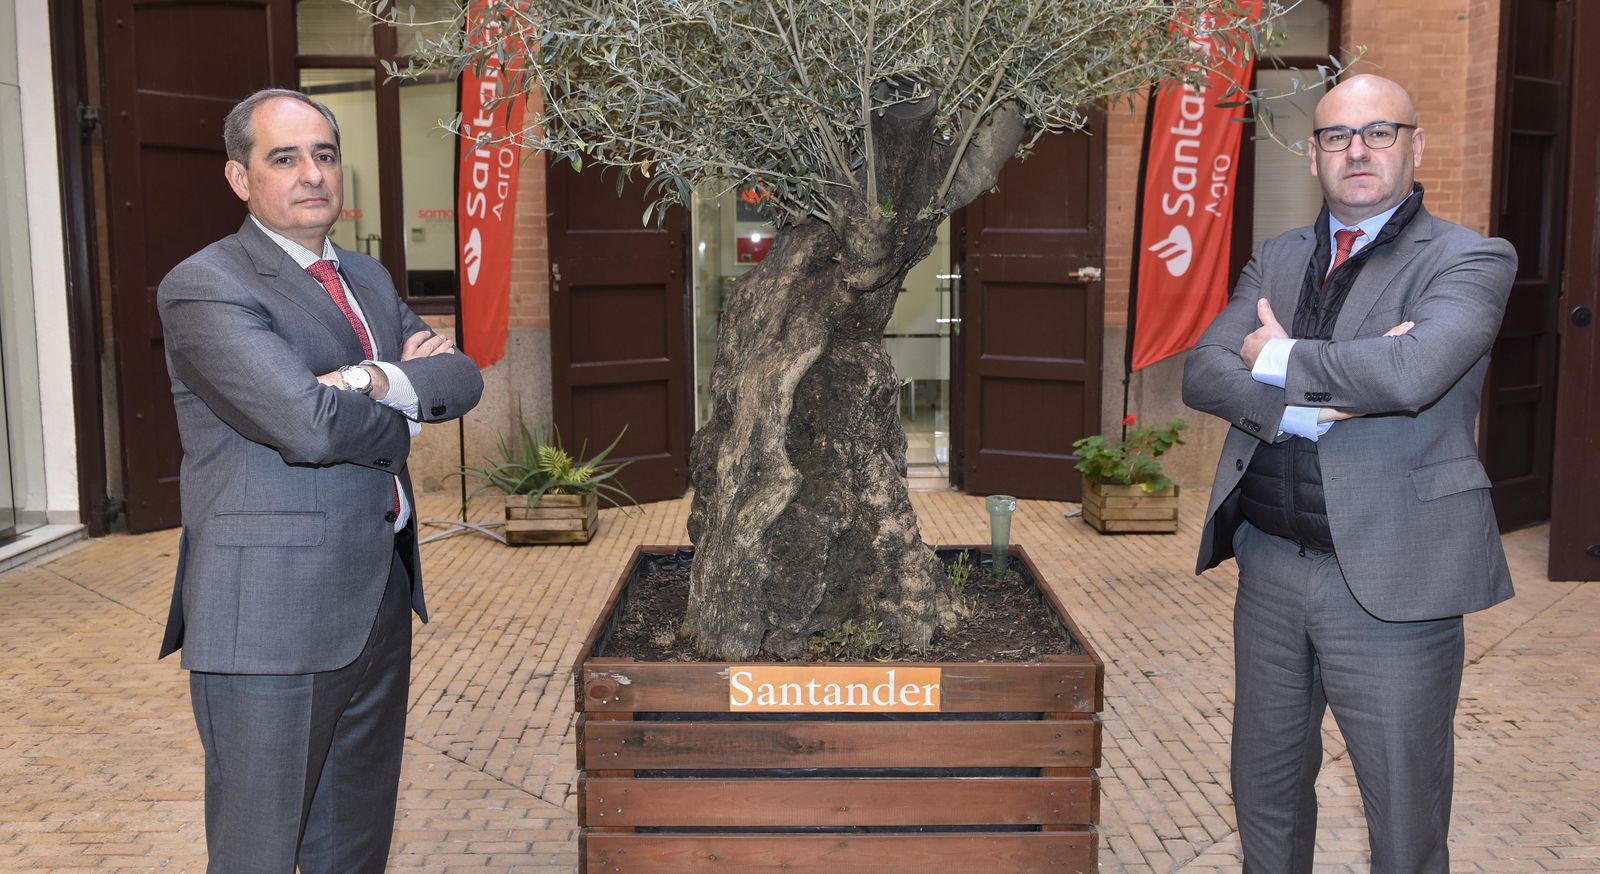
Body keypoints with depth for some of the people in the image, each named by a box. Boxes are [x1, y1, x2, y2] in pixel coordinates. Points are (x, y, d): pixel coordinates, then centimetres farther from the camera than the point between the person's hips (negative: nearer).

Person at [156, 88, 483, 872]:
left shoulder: (368, 279, 15)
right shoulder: (203, 288, -11)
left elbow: (462, 379, 4)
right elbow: (307, 423, -24)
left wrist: (381, 381, -15)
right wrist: (405, 416, -5)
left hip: (380, 601, 8)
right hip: (272, 619, -8)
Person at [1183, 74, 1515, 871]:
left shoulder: (1470, 261, -5)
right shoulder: (1277, 259, 12)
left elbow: (1410, 372, -25)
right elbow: (1202, 373, -1)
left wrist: (1280, 361, -10)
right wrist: (1311, 401, -18)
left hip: (1389, 577, -5)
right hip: (1270, 566, 5)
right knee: (1266, 795, 19)